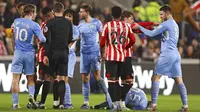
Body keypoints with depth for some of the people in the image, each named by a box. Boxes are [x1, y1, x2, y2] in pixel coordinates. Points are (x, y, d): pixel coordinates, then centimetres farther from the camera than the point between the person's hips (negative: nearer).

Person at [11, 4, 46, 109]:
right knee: (30, 78, 13)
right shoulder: (34, 25, -9)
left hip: (18, 53, 2)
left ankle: (15, 103, -4)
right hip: (29, 53, -2)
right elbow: (42, 39, -15)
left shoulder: (16, 21, 4)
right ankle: (31, 95, -12)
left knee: (15, 79, 0)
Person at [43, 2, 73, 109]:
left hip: (53, 52, -1)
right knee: (62, 78, 1)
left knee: (55, 77, 10)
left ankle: (55, 101, 8)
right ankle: (61, 103, -7)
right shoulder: (68, 23, 4)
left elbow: (47, 40, -9)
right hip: (64, 52, 1)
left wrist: (46, 55, -8)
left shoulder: (50, 22, -5)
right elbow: (70, 39, 12)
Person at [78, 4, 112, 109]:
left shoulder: (96, 22, -3)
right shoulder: (80, 24, 10)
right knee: (85, 79, 3)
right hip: (84, 53, 5)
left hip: (94, 52, -5)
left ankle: (107, 95, 7)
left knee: (97, 77, -10)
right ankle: (86, 103, 7)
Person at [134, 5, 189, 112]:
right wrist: (143, 31, 18)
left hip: (167, 54, -8)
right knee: (179, 80, 3)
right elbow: (159, 36, 25)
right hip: (176, 54, 8)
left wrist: (139, 27, 3)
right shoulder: (175, 24, 19)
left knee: (155, 77, -1)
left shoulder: (166, 24, -8)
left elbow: (152, 34, -8)